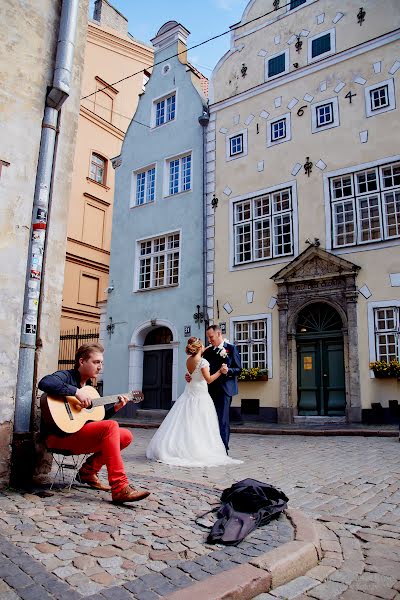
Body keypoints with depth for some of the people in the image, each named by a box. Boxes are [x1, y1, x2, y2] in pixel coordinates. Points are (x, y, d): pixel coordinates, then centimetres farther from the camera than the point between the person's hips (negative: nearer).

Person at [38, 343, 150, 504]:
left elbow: (95, 419, 20)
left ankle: (89, 471, 6)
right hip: (59, 436, -9)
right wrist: (76, 391, -29)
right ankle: (120, 489, -29)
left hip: (79, 433, 9)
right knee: (111, 426, -28)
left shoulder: (88, 386, 17)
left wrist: (115, 407, 7)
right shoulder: (66, 376, -7)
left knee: (126, 436, 1)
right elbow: (44, 383, -31)